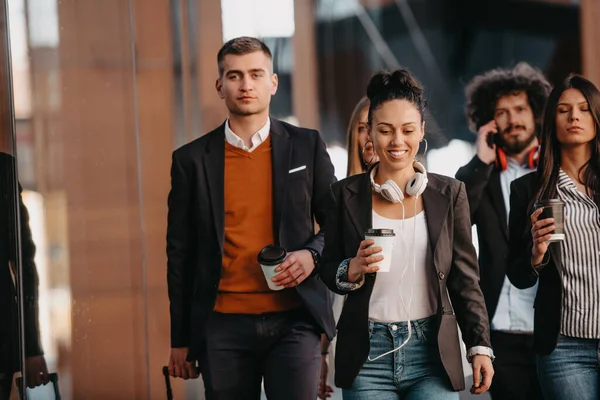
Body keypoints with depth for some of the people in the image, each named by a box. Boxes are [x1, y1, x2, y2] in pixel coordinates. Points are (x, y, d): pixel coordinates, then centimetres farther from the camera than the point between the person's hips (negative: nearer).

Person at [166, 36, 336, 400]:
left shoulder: (307, 146, 6)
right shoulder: (192, 159, 5)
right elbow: (180, 254, 8)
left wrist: (312, 254, -10)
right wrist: (180, 339, 7)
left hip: (294, 319, 0)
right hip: (223, 325, 1)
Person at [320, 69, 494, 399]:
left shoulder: (449, 194, 4)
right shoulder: (345, 194, 3)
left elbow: (465, 279, 5)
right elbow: (328, 272, 8)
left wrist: (480, 346, -2)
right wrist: (352, 270, -14)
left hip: (431, 351, 0)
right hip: (367, 354, 0)